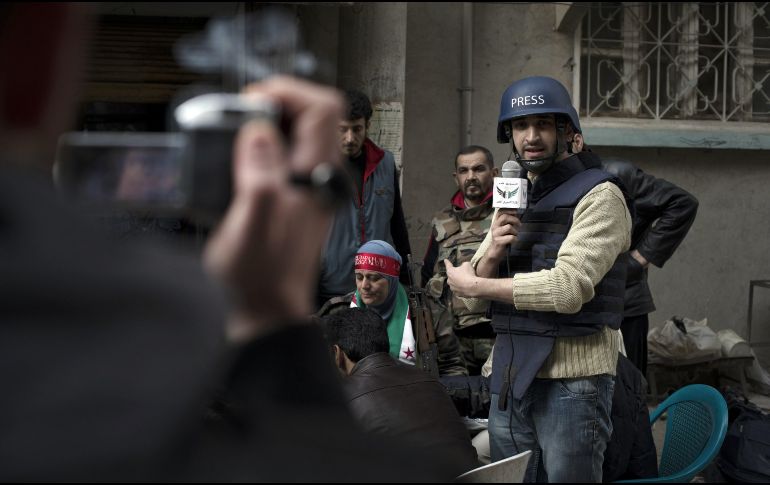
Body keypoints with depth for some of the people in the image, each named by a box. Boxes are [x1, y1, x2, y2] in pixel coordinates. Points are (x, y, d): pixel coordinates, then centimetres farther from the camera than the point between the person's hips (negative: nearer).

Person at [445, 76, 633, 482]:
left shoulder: (598, 196, -8)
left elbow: (568, 288, -21)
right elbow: (472, 293, 11)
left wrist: (473, 285, -10)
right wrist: (491, 253, -11)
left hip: (571, 378, -6)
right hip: (509, 375, 6)